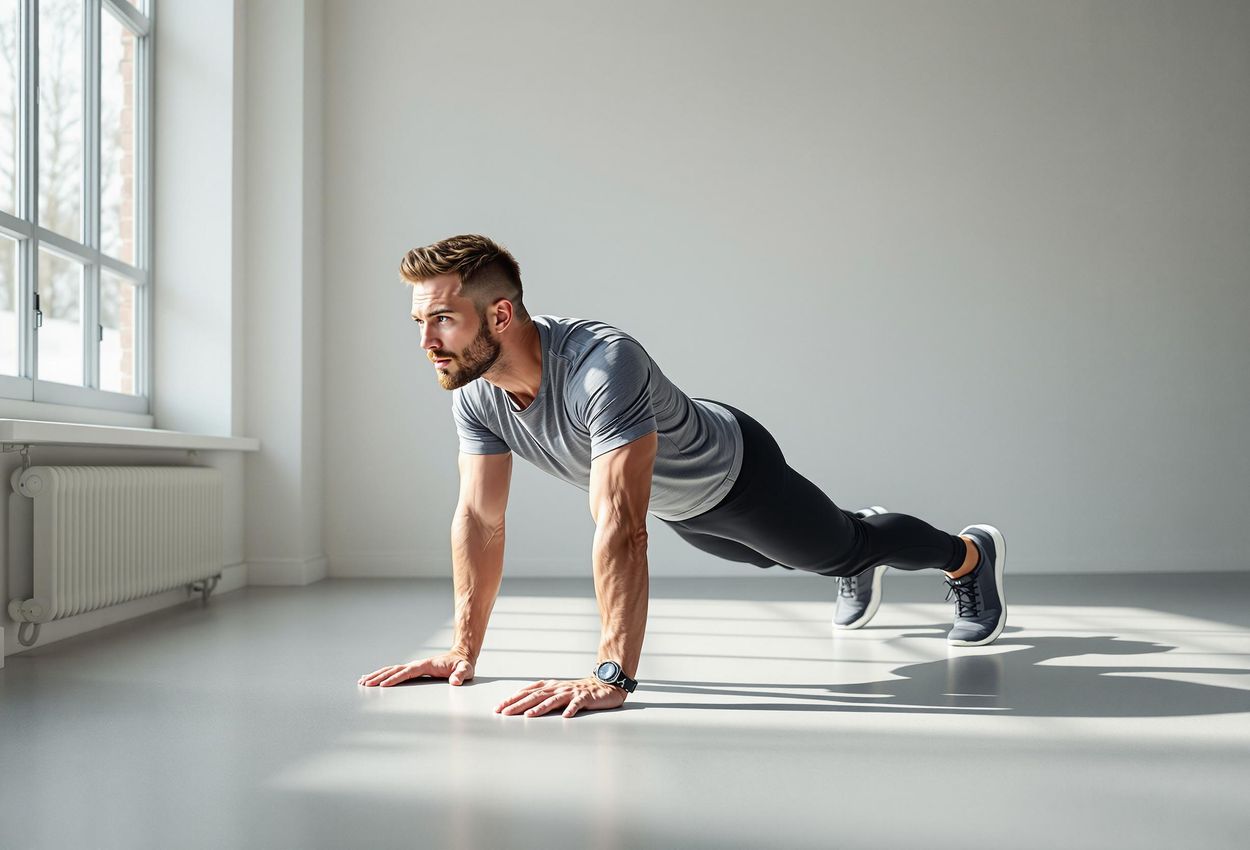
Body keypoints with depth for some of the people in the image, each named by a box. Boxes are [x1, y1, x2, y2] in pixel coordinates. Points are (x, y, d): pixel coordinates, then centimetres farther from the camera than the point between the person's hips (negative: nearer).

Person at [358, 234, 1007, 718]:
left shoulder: (601, 364, -47)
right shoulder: (474, 394, -24)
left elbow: (620, 527, -52)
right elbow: (479, 519, -14)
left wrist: (611, 677, -53)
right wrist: (464, 649, -14)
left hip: (733, 473, -6)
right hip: (679, 506, 7)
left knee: (839, 550, 17)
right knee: (769, 555, 33)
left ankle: (970, 555, 49)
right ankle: (861, 564, 67)